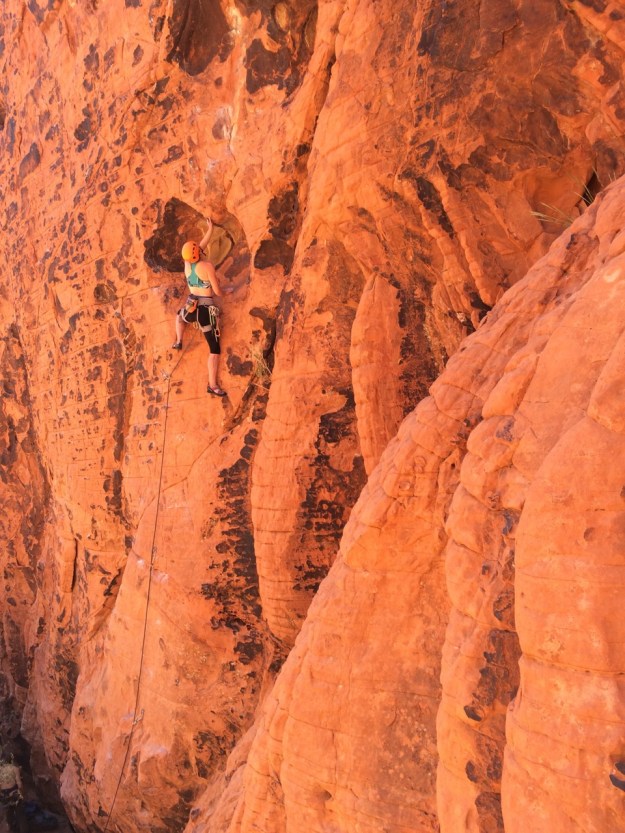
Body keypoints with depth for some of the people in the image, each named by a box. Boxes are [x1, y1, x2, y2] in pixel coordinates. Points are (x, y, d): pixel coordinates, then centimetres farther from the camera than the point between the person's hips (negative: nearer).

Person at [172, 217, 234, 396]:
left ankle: (178, 341, 34)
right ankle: (212, 385, -3)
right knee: (215, 348, 0)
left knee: (180, 315, 44)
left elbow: (202, 244, 24)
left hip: (191, 307, 5)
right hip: (207, 309, -5)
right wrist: (228, 291, 12)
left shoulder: (187, 263, 6)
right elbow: (218, 292, -11)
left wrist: (210, 228, 36)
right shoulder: (207, 266, -12)